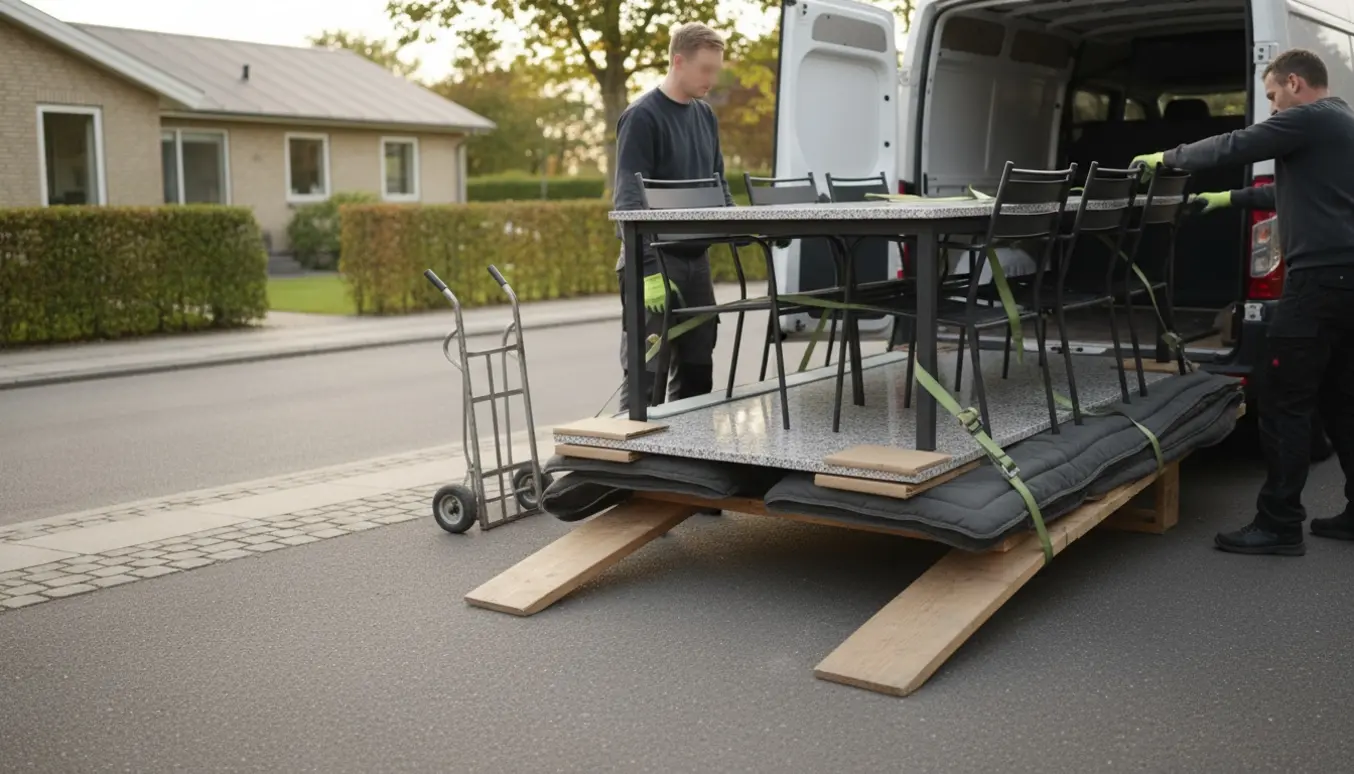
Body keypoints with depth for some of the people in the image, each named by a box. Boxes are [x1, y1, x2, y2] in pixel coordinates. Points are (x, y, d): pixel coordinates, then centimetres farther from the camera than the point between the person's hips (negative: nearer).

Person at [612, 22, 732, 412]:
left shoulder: (705, 115, 13)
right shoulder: (642, 117, -10)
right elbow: (629, 198, -17)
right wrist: (648, 269, -26)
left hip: (696, 258, 7)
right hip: (655, 261, -7)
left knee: (697, 371, 11)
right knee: (645, 372, -6)